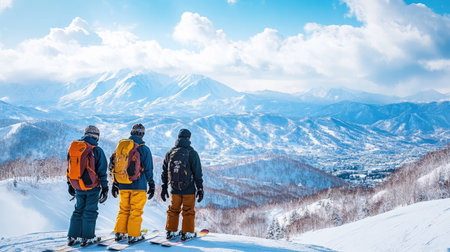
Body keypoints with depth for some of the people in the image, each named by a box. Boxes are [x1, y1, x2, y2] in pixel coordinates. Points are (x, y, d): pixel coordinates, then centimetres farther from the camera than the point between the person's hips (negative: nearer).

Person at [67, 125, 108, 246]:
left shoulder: (73, 147, 4)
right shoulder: (97, 150, -12)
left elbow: (70, 168, 11)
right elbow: (102, 171, -10)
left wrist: (70, 184, 21)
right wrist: (104, 188, -4)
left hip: (78, 187, 5)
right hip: (92, 187, -4)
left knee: (78, 210, 17)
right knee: (90, 211, 7)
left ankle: (72, 237, 17)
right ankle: (87, 237, 12)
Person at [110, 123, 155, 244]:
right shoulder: (144, 149, -7)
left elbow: (114, 165, 11)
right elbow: (148, 169, -6)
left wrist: (115, 183, 18)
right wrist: (151, 185, 2)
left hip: (123, 185, 4)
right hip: (138, 186, -4)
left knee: (123, 209, 17)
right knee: (136, 211, 3)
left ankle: (119, 233, 18)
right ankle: (134, 235, 5)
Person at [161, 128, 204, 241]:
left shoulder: (170, 153, 5)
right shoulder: (192, 153, -8)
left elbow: (165, 172, 11)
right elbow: (197, 173, -8)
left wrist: (164, 188, 19)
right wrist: (200, 188, -1)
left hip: (174, 189, 4)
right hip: (188, 189, -4)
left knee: (173, 210, 17)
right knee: (188, 211, 7)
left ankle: (170, 231, 20)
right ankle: (187, 233, 10)